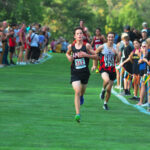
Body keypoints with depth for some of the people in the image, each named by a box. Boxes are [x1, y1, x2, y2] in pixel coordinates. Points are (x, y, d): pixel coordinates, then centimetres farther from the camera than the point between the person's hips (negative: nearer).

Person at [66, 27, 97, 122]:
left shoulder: (87, 45, -7)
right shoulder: (71, 46, -2)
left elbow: (95, 56, -3)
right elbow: (67, 53, 20)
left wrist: (86, 55, -19)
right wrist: (69, 57, -3)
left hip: (85, 72, 1)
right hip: (75, 73, -1)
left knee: (82, 90, 19)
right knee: (77, 92, -15)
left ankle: (81, 96, 60)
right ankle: (78, 114, -17)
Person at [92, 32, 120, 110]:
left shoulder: (115, 48, 1)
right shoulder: (102, 47, -5)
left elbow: (118, 60, -5)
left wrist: (116, 53, -23)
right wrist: (94, 65, 11)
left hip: (112, 70, 3)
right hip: (104, 69, -3)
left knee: (109, 89, 8)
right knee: (106, 80, -35)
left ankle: (105, 104, 28)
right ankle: (103, 91, -4)